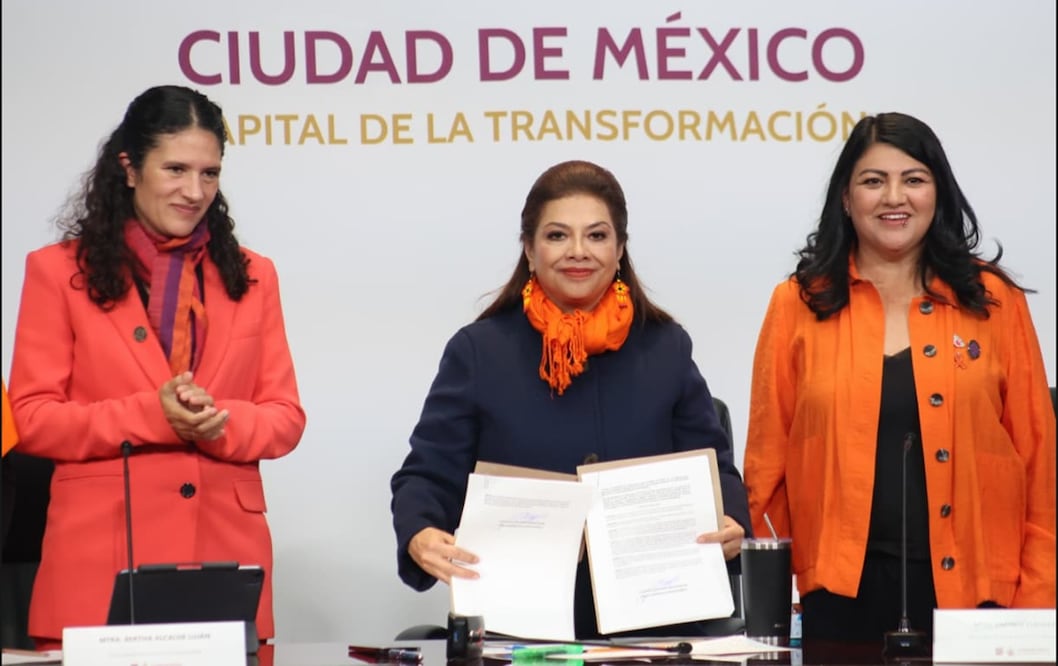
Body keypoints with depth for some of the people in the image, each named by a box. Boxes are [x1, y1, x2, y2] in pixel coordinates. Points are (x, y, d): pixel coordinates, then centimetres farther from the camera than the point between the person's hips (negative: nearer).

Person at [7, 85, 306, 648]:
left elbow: (286, 417, 10)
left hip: (226, 549, 2)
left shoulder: (251, 276, 14)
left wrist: (221, 423, -11)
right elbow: (33, 419, 0)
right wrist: (150, 416, -14)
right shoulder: (59, 272, 4)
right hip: (100, 561, -2)